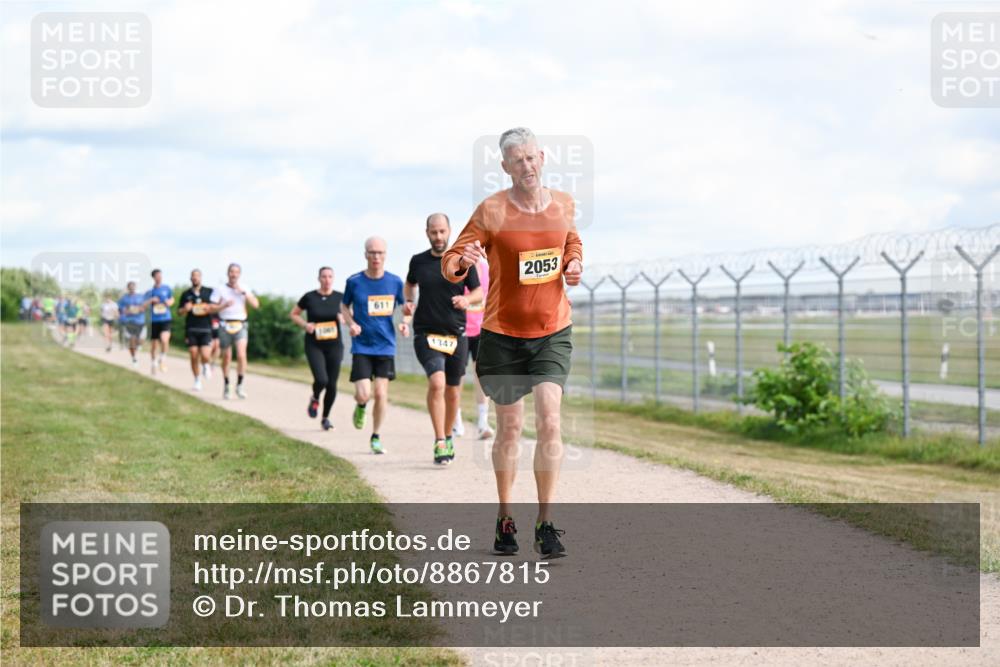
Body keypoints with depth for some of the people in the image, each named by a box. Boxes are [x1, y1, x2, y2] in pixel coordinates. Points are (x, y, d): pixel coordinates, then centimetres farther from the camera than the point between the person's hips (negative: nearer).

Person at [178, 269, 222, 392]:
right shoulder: (186, 294, 9)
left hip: (205, 329, -1)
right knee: (194, 357, -1)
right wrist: (185, 309, -9)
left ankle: (205, 366, 23)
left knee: (205, 356, -13)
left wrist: (210, 309, -11)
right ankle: (197, 382, 11)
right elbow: (179, 312, 13)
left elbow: (217, 308, 10)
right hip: (191, 329, 1)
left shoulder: (209, 292, 6)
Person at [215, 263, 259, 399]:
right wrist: (224, 306, -18)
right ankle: (226, 386, 22)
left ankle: (239, 385, -6)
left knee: (241, 355, -17)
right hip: (225, 325, 0)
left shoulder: (245, 289, 8)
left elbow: (255, 304, -3)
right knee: (226, 357, 7)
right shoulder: (221, 289, 3)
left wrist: (244, 293, -10)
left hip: (240, 325, 0)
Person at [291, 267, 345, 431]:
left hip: (334, 345, 2)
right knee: (321, 379, -19)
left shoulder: (340, 297, 2)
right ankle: (314, 399, 17)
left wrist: (344, 317, -10)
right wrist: (305, 324, -9)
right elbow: (294, 314, 10)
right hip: (314, 345, -2)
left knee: (332, 384, 2)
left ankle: (325, 418, 21)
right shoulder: (309, 297, -2)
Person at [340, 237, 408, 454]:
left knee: (381, 394, -4)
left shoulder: (395, 281, 0)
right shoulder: (354, 281, -4)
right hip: (361, 346, -1)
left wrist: (404, 323, -6)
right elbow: (344, 305, 12)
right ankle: (361, 406, 28)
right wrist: (351, 323, -6)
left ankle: (376, 438, 14)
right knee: (364, 394, -11)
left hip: (386, 346, 1)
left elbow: (403, 306, 14)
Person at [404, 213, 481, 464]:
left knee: (453, 391, 10)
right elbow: (409, 284, 24)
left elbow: (479, 291, 9)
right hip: (426, 334, -1)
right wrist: (408, 301, 5)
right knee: (437, 382, -22)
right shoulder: (418, 261, 4)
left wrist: (466, 298, -12)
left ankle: (448, 436, 34)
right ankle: (439, 442, -17)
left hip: (456, 335, 1)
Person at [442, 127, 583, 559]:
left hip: (553, 332, 2)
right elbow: (450, 264, -10)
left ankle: (546, 524, -10)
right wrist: (461, 263, -34)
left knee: (549, 420, -14)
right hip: (502, 333, -2)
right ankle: (504, 520, 26)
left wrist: (574, 264, 1)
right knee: (509, 428, 8)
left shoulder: (563, 204, 2)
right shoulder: (491, 211, -10)